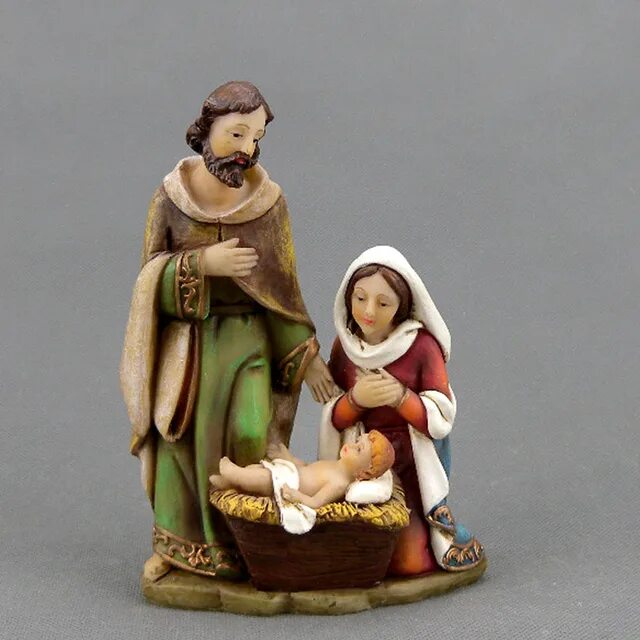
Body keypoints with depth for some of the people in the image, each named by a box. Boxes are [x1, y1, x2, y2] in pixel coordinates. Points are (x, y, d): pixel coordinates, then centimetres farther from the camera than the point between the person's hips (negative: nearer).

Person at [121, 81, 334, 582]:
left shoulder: (269, 201, -5)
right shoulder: (170, 198, -5)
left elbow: (284, 285, 1)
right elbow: (151, 277, -3)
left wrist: (307, 356, -1)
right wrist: (203, 264, -21)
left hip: (248, 338, 0)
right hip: (185, 338, 1)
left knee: (249, 436, -15)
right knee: (180, 437, -2)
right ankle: (176, 545, 15)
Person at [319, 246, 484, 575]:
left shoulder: (422, 346, -12)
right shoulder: (344, 346, 0)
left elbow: (442, 420, -12)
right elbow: (332, 420, 0)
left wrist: (401, 397, -28)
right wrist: (355, 399, -22)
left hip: (413, 465, -3)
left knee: (409, 560, -14)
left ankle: (439, 523, 18)